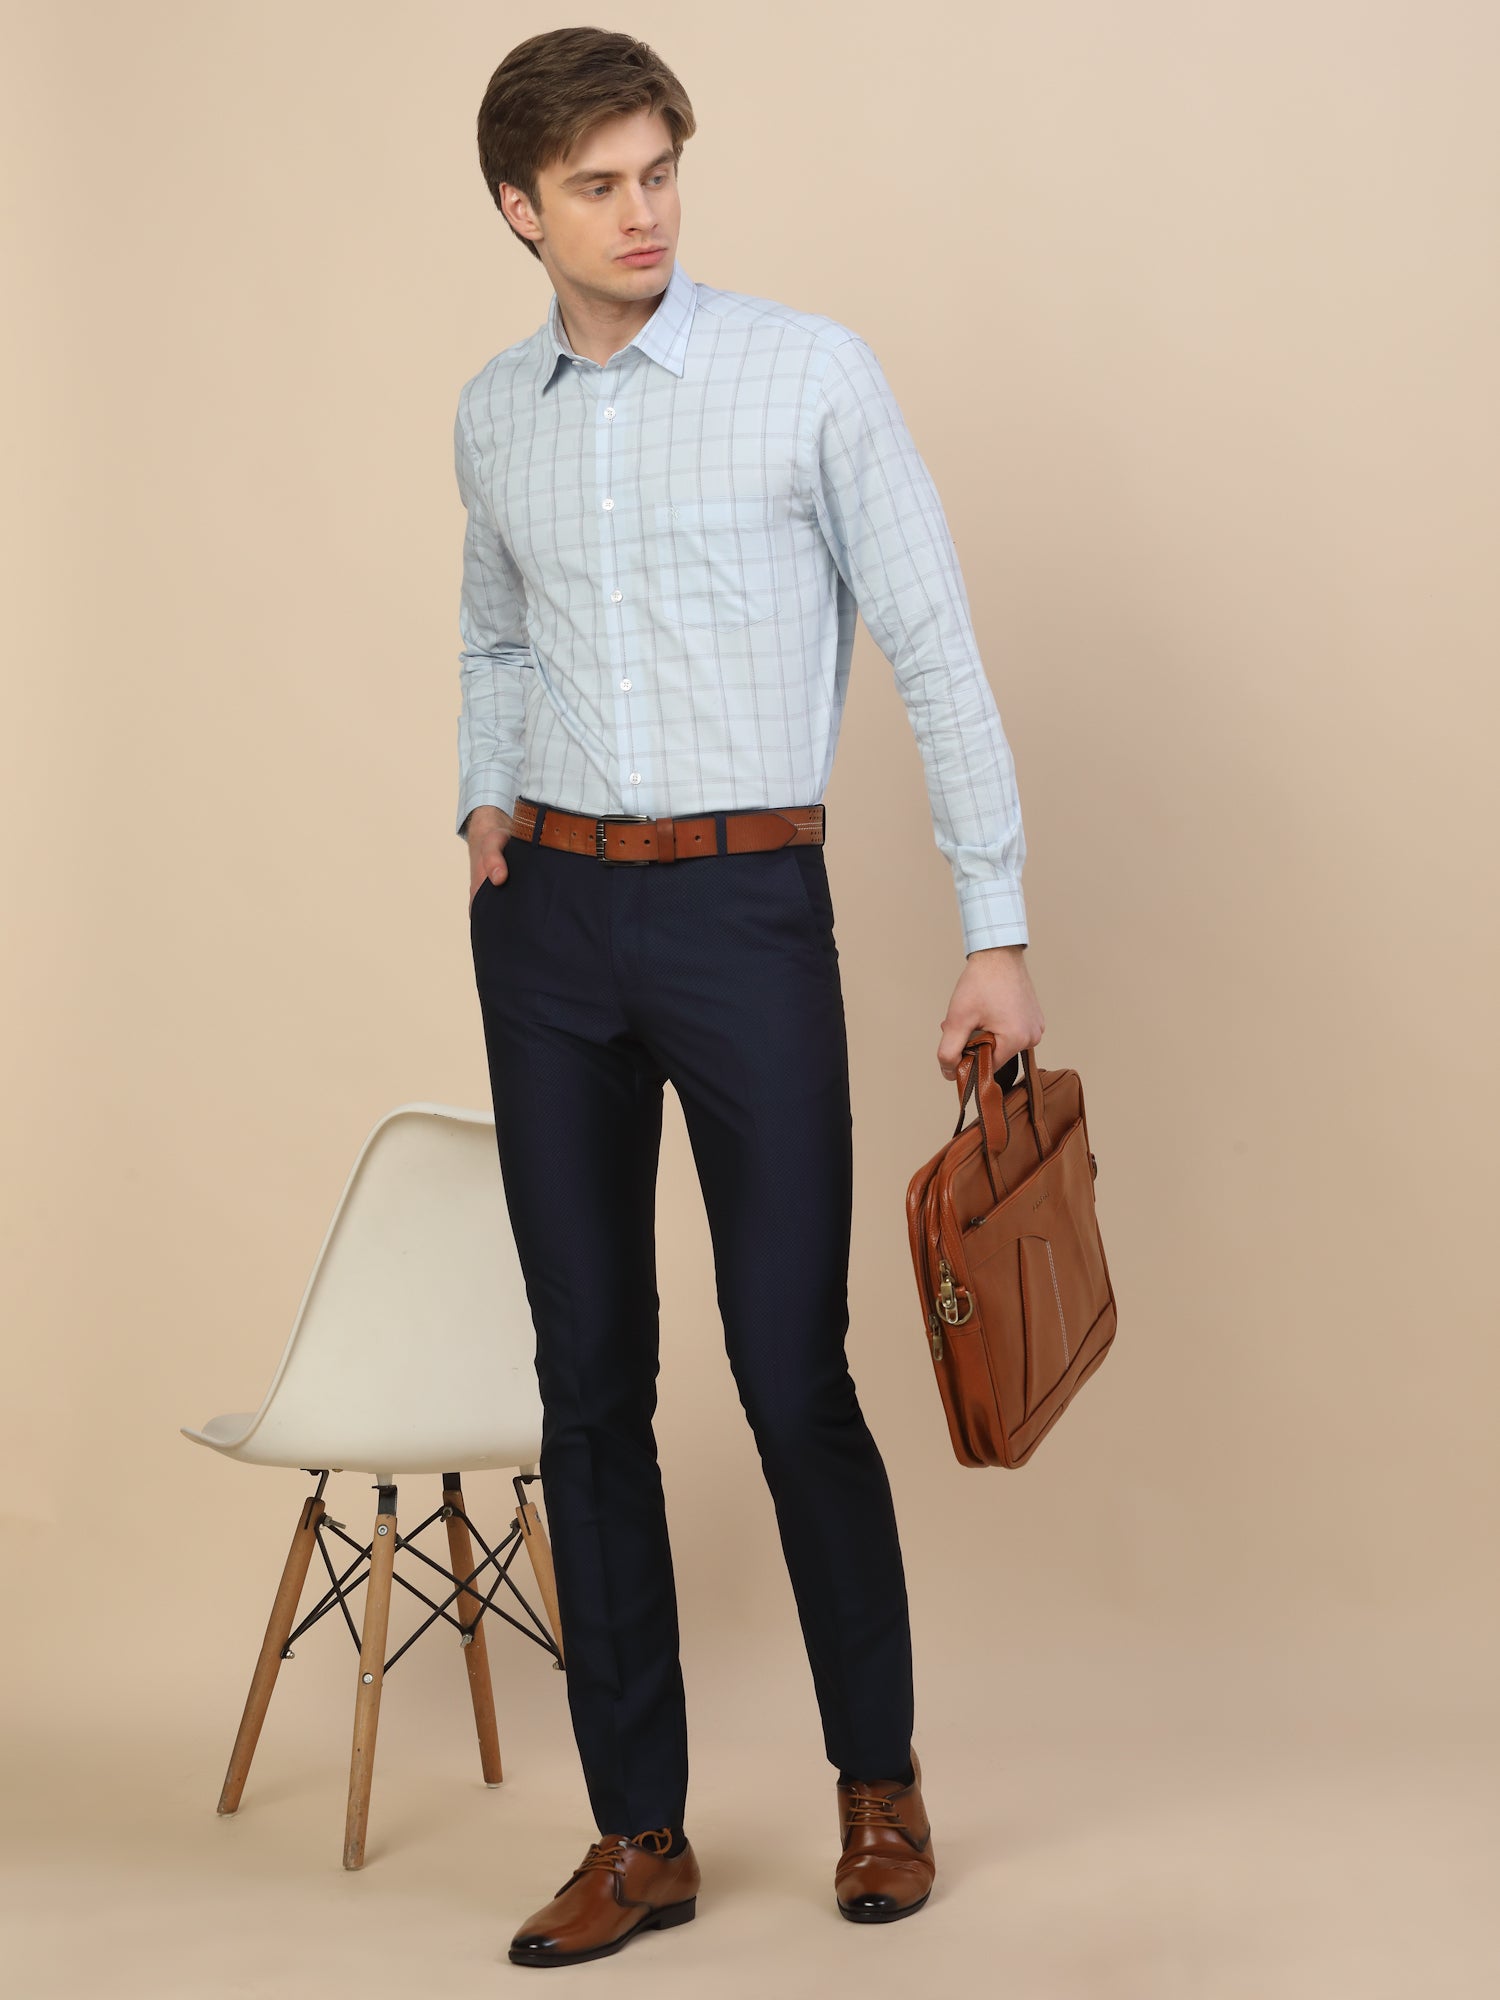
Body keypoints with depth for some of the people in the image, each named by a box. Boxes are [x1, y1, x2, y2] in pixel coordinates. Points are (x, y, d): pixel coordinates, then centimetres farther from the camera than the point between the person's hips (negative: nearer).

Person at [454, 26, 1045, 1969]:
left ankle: (879, 1774, 21)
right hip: (549, 917, 4)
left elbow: (935, 651, -5)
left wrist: (996, 932, -9)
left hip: (748, 910, -4)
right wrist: (485, 802, 8)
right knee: (590, 1381, 5)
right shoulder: (492, 416, 10)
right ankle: (639, 1830, 15)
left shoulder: (811, 372, -5)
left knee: (793, 1370, -2)